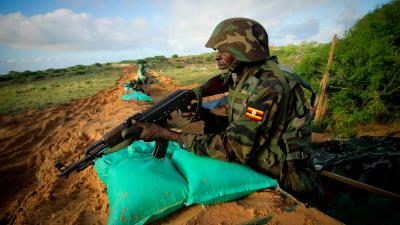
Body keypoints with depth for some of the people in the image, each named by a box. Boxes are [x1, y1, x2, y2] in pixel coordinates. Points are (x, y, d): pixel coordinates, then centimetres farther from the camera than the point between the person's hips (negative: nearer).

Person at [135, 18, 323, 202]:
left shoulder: (268, 87, -26)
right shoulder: (243, 77, 0)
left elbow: (232, 148, -29)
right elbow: (236, 126, 8)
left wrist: (166, 134, -27)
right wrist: (203, 114, -9)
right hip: (252, 166, 7)